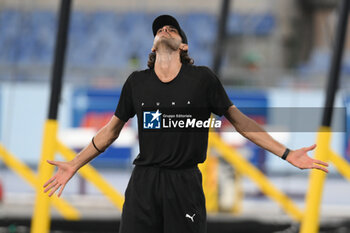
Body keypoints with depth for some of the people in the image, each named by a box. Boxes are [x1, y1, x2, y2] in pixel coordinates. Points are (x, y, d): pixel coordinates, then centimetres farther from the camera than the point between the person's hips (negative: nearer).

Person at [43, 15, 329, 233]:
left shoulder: (202, 79, 0)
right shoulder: (137, 82, 6)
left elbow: (238, 119, 7)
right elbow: (112, 129, 18)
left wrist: (287, 154, 4)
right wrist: (74, 165, 20)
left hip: (185, 184, -2)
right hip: (143, 182, 2)